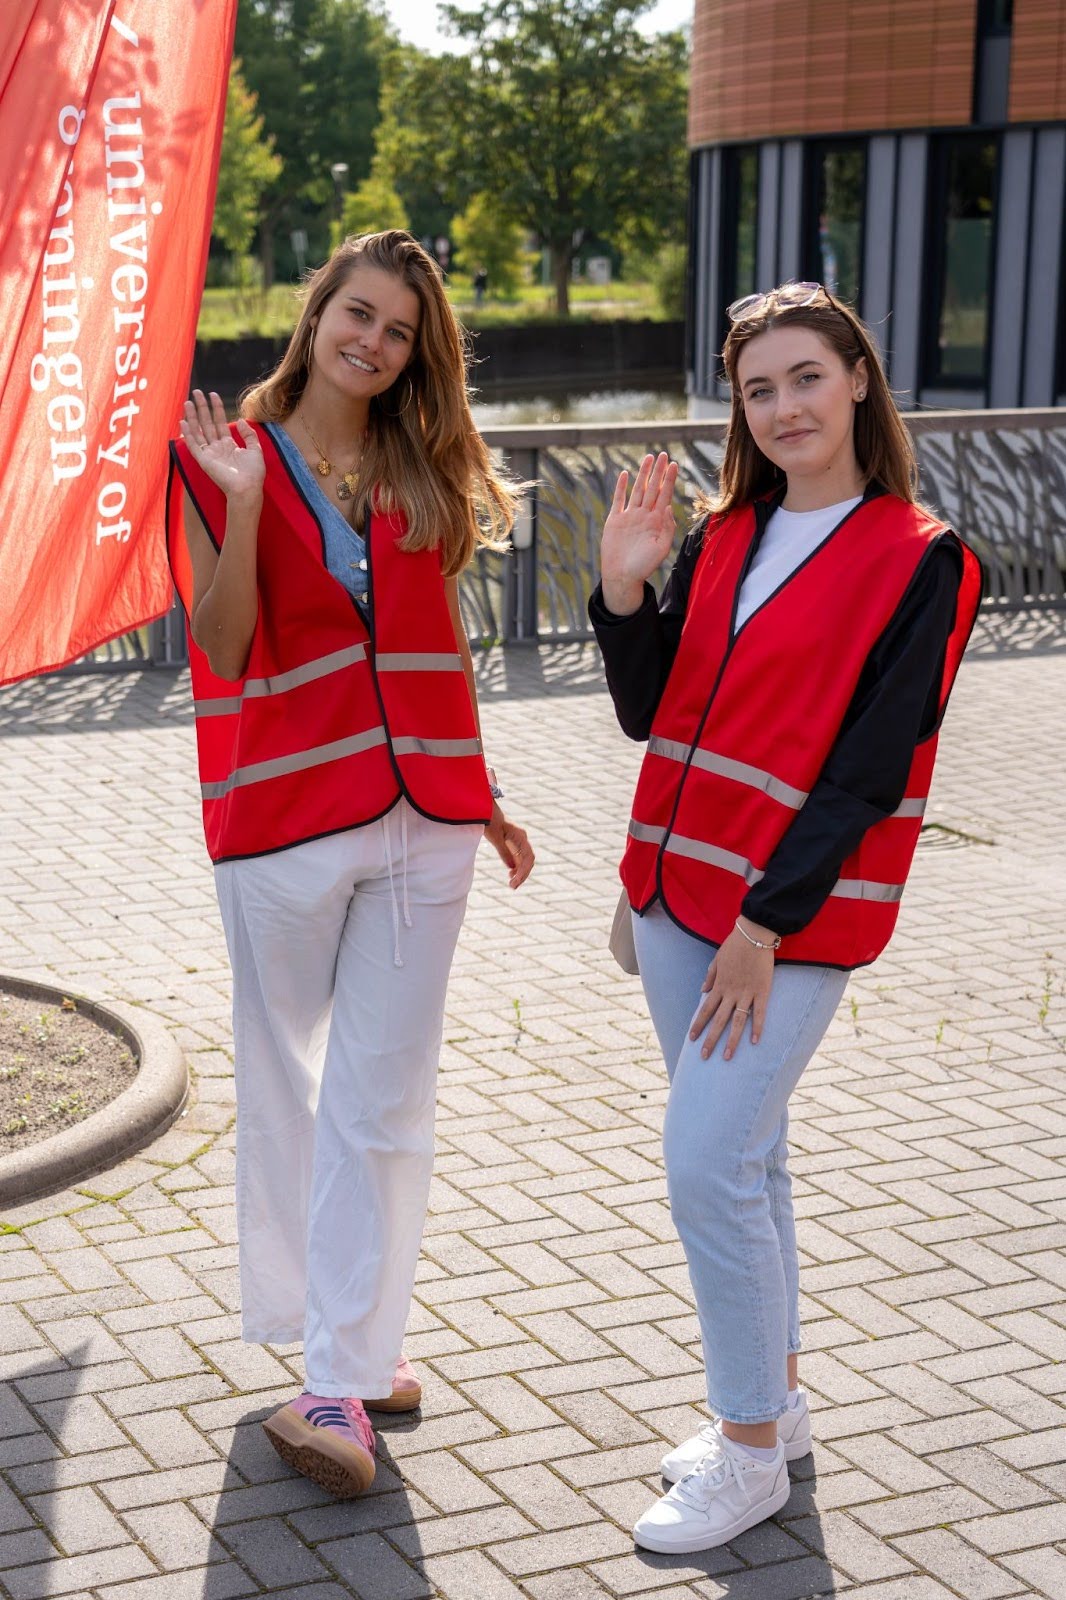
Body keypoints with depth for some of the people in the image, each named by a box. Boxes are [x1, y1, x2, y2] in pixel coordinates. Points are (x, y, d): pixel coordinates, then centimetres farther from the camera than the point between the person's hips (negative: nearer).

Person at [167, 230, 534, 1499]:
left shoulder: (420, 472, 10)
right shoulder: (228, 458, -2)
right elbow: (225, 654, -10)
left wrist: (481, 799, 17)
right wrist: (242, 501, -20)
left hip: (418, 820, 3)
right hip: (283, 816, -2)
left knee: (381, 1105, 0)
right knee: (284, 1084, 12)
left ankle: (343, 1377, 5)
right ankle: (306, 1315, 30)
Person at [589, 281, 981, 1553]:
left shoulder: (919, 563, -10)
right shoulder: (722, 535, 8)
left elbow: (868, 769, -14)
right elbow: (649, 712, 9)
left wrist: (766, 924, -17)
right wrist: (625, 590, -8)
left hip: (792, 913, -6)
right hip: (679, 888, 6)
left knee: (709, 1168, -9)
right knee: (744, 1157, 15)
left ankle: (752, 1452, 7)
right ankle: (774, 1403, 30)